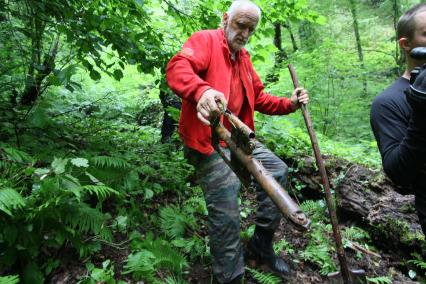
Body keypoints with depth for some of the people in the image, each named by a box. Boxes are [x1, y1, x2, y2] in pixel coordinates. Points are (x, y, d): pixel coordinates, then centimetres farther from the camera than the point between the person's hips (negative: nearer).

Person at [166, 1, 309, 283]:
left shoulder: (244, 57, 20)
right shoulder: (205, 40, -6)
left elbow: (258, 97, 23)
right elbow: (177, 67, -28)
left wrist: (289, 104, 7)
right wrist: (202, 90, -49)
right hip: (208, 139, -9)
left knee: (278, 171, 10)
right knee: (226, 212, -12)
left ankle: (262, 244, 24)